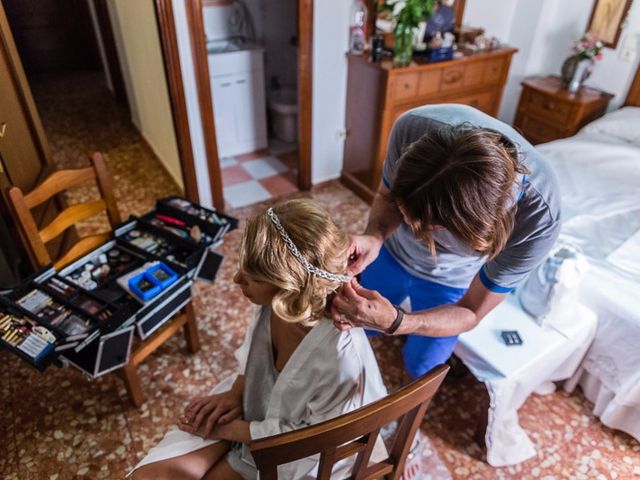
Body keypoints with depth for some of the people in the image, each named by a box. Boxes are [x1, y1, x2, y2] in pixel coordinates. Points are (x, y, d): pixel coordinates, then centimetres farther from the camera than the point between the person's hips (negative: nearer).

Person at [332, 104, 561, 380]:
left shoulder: (539, 218, -40)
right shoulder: (413, 127, -38)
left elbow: (471, 313, -26)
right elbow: (386, 197, -16)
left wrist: (395, 322, -44)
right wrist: (374, 236, -39)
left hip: (450, 280, -2)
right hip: (391, 252, 2)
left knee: (420, 368, 18)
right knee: (354, 327, 24)